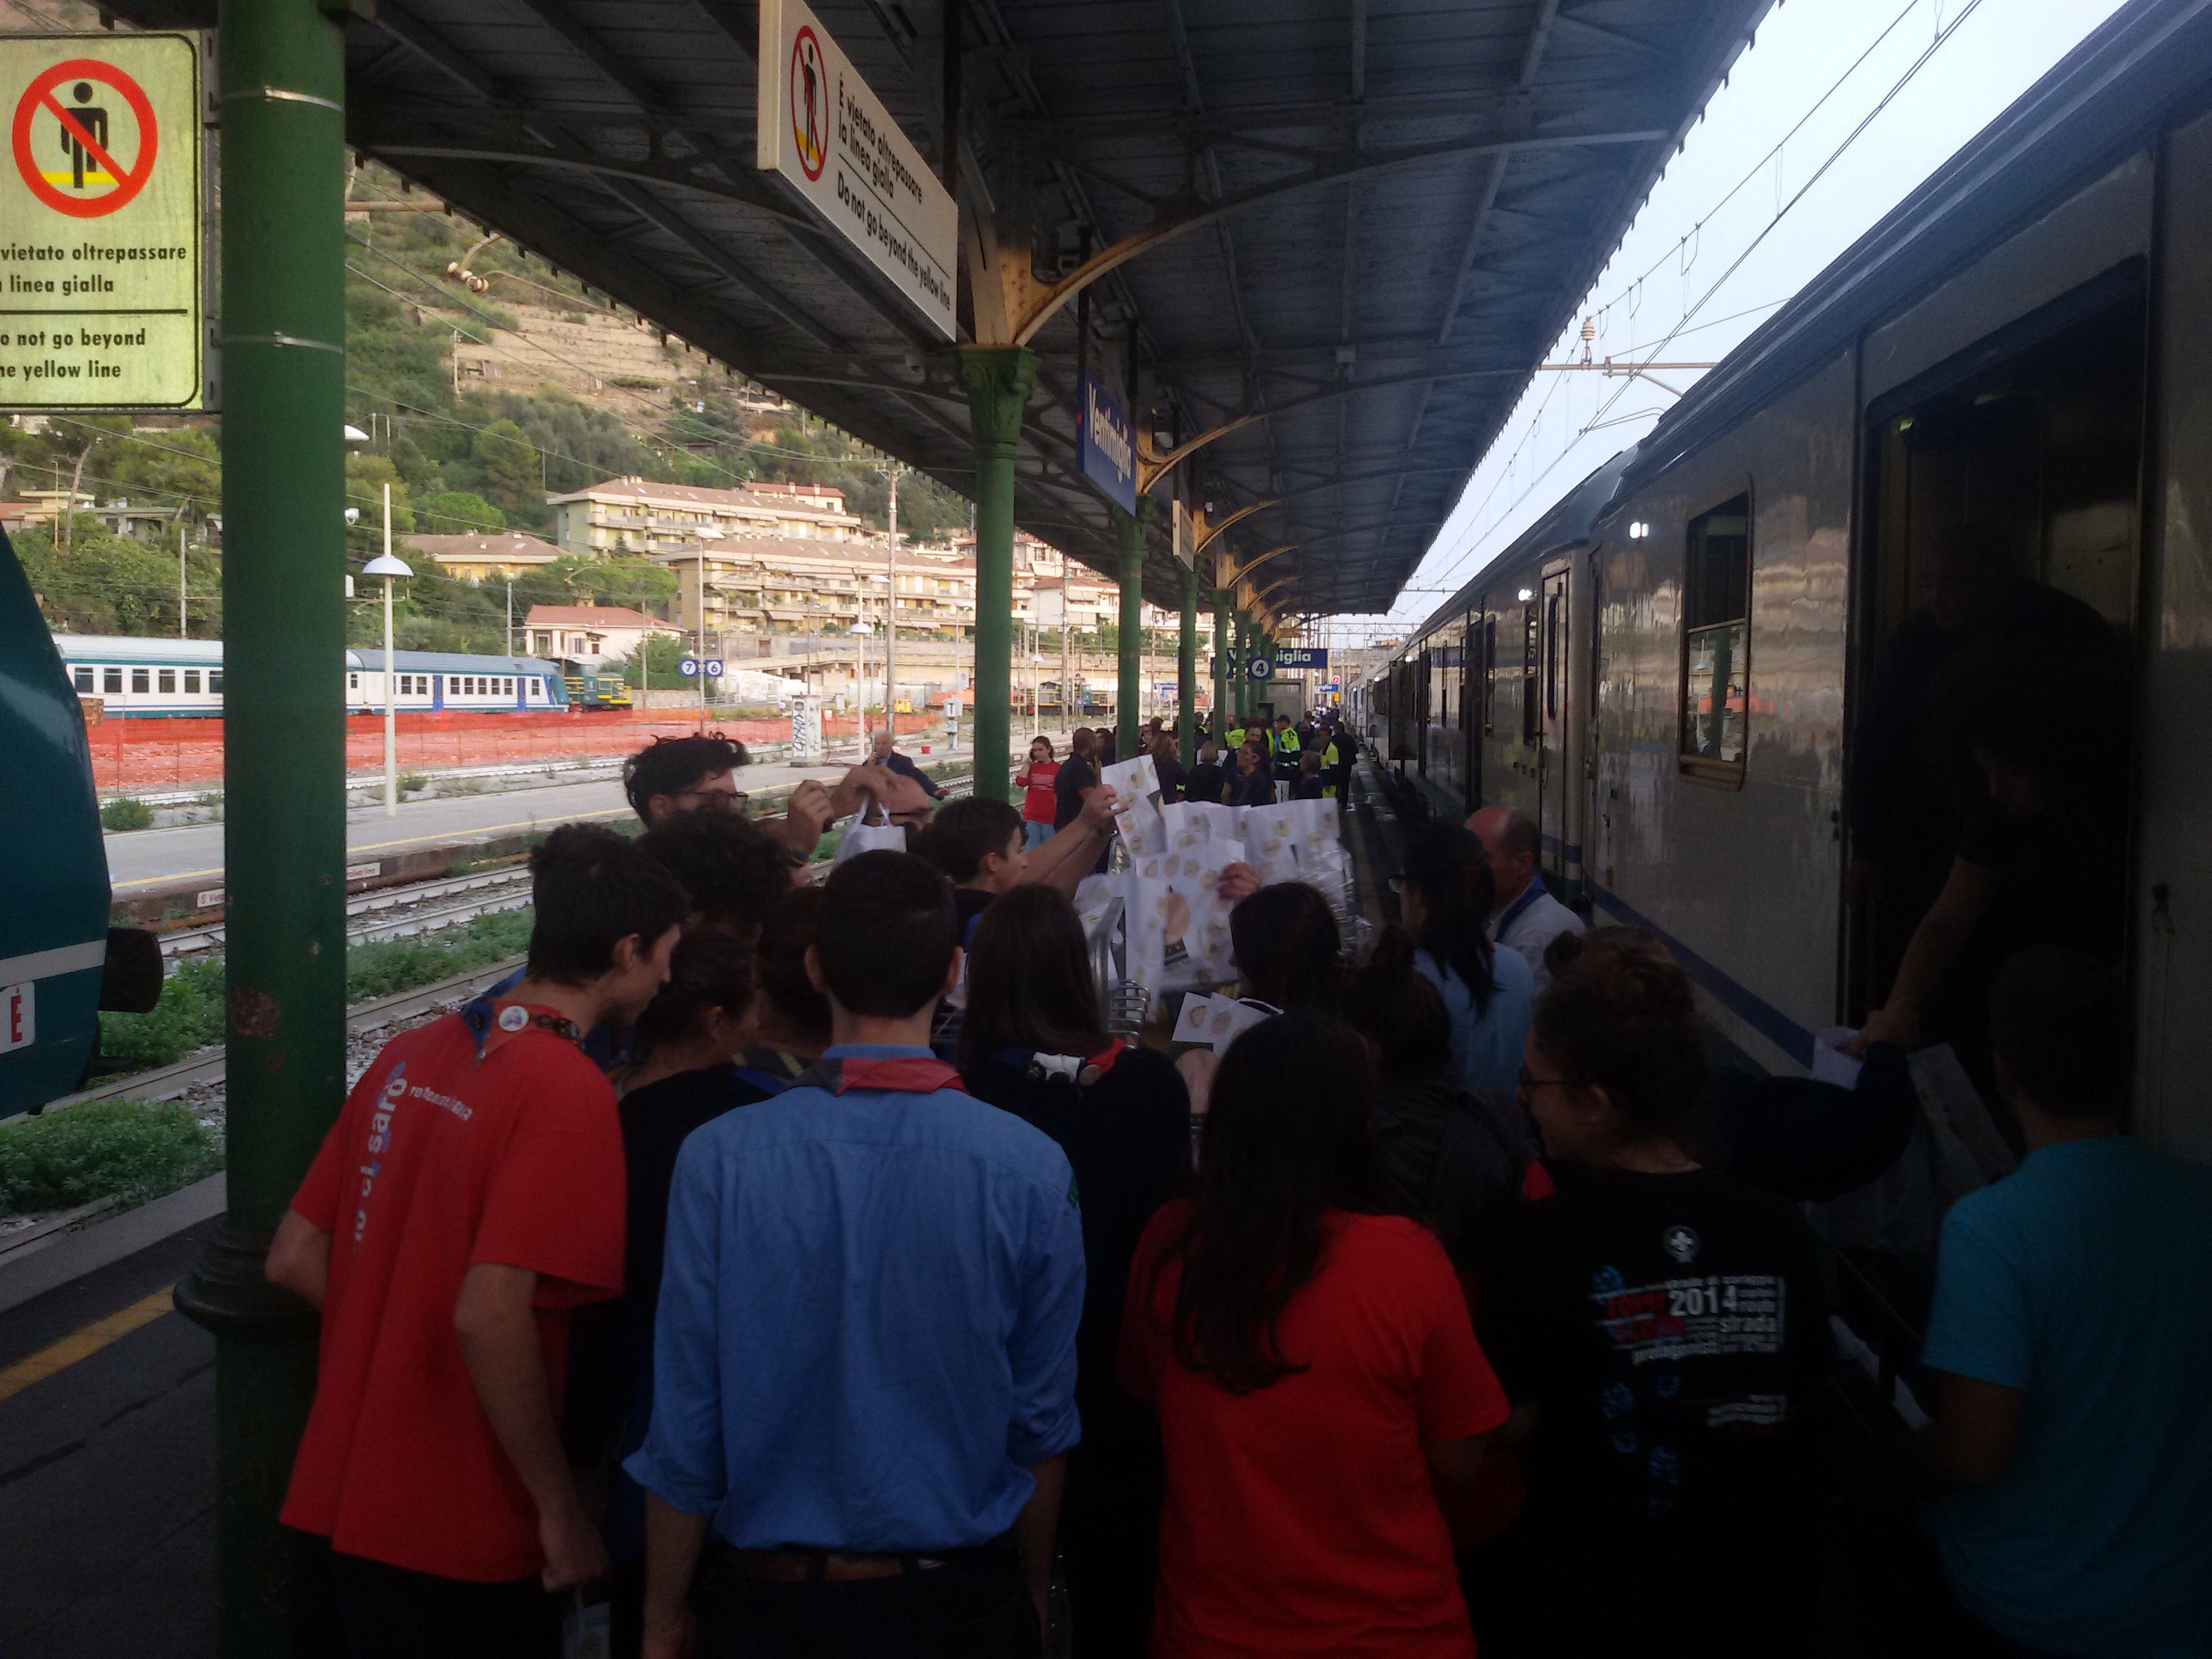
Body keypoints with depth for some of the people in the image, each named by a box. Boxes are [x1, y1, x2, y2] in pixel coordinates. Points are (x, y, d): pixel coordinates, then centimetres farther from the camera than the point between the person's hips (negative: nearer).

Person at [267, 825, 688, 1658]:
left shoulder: (410, 1054, 3)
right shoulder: (567, 1090, -19)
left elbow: (293, 1260, 6)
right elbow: (491, 1316, -27)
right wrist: (561, 1510, -17)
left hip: (327, 1506, 7)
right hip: (454, 1549, -7)